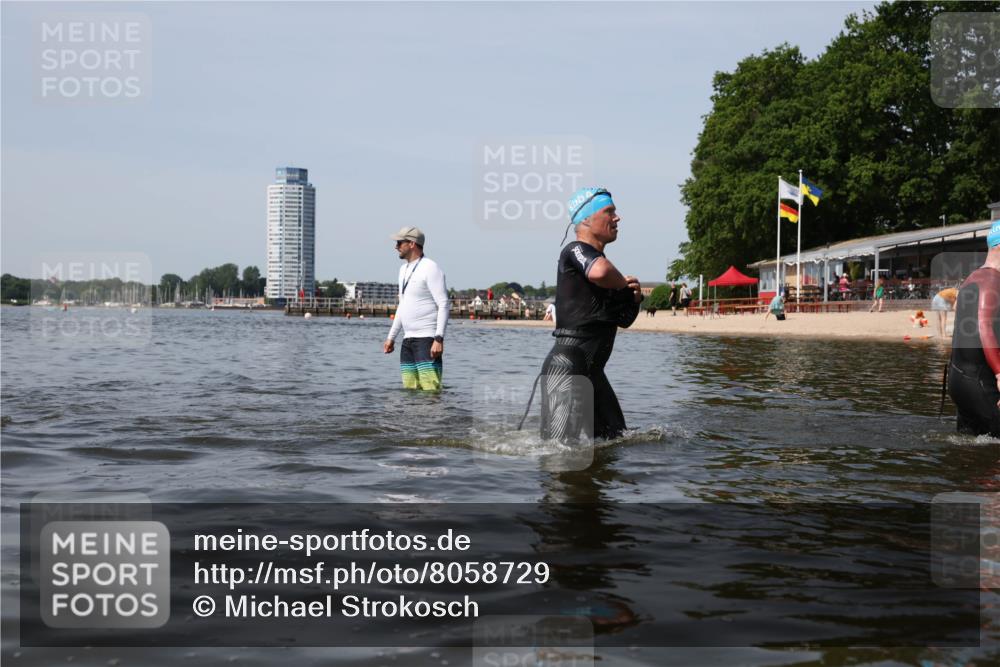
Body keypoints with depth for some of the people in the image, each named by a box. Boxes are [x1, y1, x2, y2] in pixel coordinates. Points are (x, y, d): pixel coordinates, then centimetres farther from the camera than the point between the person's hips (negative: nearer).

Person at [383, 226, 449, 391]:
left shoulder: (430, 268, -9)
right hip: (408, 340, 9)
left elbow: (444, 305, -15)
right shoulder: (404, 269, 18)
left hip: (427, 339, -9)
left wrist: (439, 339, -23)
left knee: (430, 390, -15)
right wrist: (391, 337, 24)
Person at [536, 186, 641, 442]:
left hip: (592, 370, 10)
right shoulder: (575, 250, -7)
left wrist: (634, 299, 3)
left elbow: (624, 320, 26)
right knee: (563, 449, -14)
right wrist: (624, 283, -12)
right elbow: (600, 272, -34)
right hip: (567, 366, -10)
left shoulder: (597, 257, 21)